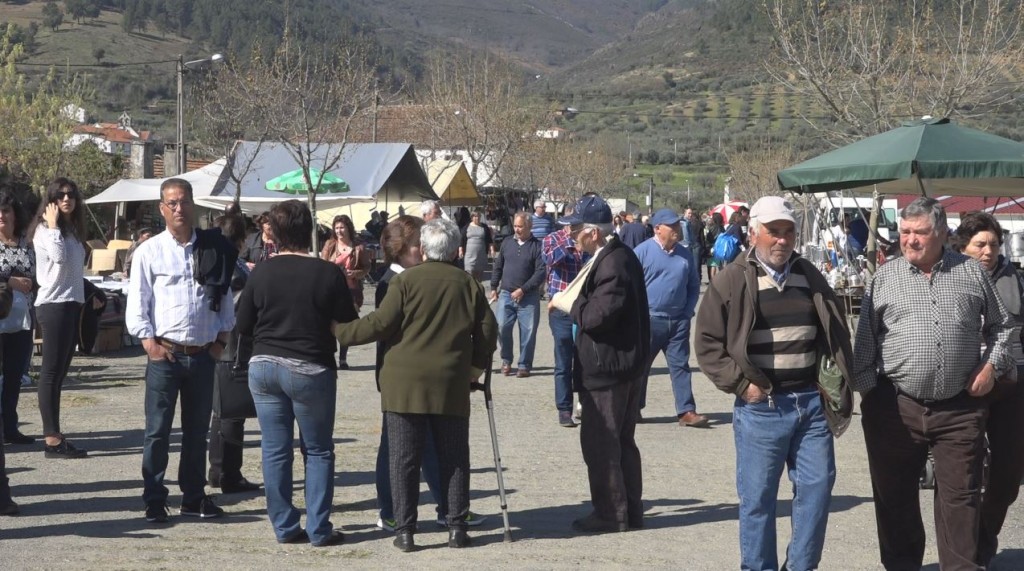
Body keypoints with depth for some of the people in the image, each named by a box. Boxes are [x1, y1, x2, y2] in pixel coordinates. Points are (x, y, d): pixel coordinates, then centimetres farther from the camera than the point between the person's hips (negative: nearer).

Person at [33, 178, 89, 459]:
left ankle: (53, 433, 14)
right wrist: (53, 225, -16)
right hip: (54, 305, -9)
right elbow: (59, 256, -26)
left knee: (59, 372, 10)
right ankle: (52, 439, -10)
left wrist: (86, 298, 16)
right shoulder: (45, 231, -8)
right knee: (51, 371, -8)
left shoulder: (74, 230, 16)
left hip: (72, 304, 9)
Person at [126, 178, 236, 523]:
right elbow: (136, 304, -2)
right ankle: (154, 501, 7)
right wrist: (150, 343, -10)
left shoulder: (212, 249, 8)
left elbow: (225, 298, 13)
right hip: (165, 354, -3)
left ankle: (193, 497, 23)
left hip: (203, 355, 3)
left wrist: (221, 339, 5)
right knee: (157, 431, -1)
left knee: (198, 430, 12)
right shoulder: (150, 251, -1)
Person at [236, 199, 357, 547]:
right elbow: (348, 325, -5)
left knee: (275, 450, 9)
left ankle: (284, 527, 12)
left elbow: (243, 326, 4)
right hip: (310, 369, -3)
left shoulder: (261, 273, -2)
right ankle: (319, 529, 6)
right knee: (318, 451, 8)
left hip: (264, 366, 3)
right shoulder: (328, 273, -11)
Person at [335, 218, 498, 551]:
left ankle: (405, 530, 3)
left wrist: (339, 332, 2)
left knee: (404, 459, 3)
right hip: (451, 385, 2)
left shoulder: (405, 281, -3)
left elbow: (381, 324, -8)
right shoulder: (469, 285, 6)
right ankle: (457, 527, 10)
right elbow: (487, 331, 7)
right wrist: (477, 365, 21)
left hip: (405, 383, -2)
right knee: (454, 458, 10)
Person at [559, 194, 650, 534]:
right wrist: (579, 303, 5)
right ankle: (630, 510, 26)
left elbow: (598, 315, -27)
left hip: (607, 368, -11)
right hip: (625, 364, 11)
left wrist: (572, 304, -11)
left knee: (599, 443, -2)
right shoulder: (620, 256, 12)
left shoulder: (612, 264, -21)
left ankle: (610, 513, 5)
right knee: (622, 441, 17)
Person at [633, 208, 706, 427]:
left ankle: (686, 411, 3)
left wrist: (688, 312, 5)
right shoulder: (642, 251, -6)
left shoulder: (685, 254, 8)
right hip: (650, 319, -4)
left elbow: (694, 286, 15)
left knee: (680, 365, 3)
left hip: (678, 321, 4)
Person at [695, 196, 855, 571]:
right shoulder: (732, 280, -2)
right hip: (761, 406, -4)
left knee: (817, 486, 3)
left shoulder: (810, 277, 11)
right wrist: (740, 384, -9)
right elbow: (707, 342, -2)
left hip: (811, 402, 4)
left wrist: (838, 384, 9)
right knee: (758, 497, 3)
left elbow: (836, 335, 19)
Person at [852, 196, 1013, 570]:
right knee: (895, 497, 9)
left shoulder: (971, 273, 6)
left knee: (961, 497, 2)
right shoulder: (885, 277, 5)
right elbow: (865, 339, 6)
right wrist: (866, 389, 0)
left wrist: (991, 363, 2)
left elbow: (1000, 325, 17)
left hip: (959, 408, 0)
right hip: (895, 408, 0)